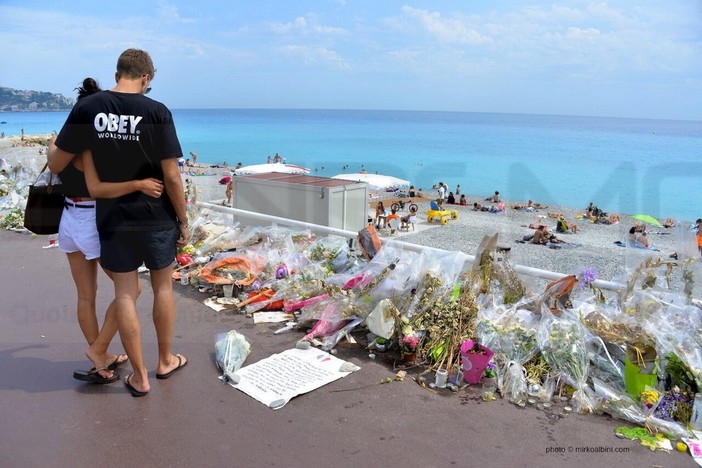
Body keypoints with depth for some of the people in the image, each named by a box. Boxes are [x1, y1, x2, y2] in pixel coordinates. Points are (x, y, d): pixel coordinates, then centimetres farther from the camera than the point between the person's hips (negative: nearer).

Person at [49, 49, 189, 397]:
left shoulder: (87, 107, -4)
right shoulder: (157, 112, -11)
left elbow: (59, 160, 3)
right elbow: (171, 176, -12)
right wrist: (183, 221, -1)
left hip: (113, 218, 1)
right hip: (157, 217, -1)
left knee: (125, 294, 10)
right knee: (163, 287, 17)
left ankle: (139, 377, 18)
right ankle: (165, 361, 31)